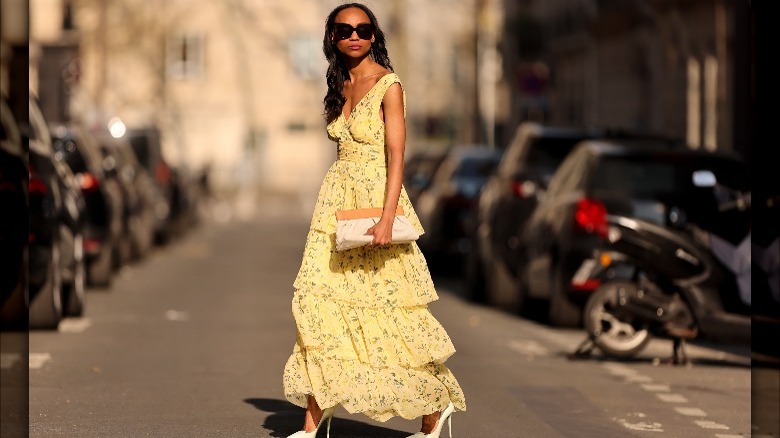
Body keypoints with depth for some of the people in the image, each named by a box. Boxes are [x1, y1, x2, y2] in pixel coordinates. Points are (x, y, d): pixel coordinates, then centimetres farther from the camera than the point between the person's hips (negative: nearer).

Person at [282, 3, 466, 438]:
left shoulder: (388, 85, -9)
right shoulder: (340, 86, 12)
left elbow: (396, 156, -15)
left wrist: (386, 220, -24)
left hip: (376, 200, -6)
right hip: (338, 203, 6)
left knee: (389, 309, -3)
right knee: (320, 302, -3)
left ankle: (438, 403, 15)